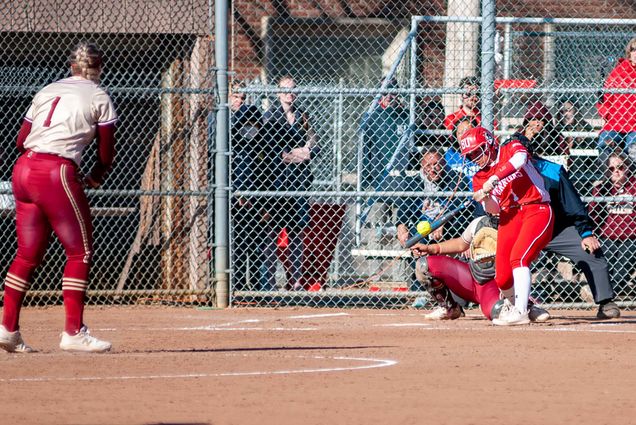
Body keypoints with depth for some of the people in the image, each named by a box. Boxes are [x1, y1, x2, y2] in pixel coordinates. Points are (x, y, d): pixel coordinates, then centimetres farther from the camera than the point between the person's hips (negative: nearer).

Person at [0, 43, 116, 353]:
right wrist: (95, 177, 23)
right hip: (57, 173, -6)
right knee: (80, 251, 2)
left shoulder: (48, 91, 19)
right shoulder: (99, 98, 4)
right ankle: (74, 332, -2)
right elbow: (106, 153, 4)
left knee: (28, 253, 14)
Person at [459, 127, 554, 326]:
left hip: (537, 210, -5)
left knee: (518, 257, -26)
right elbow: (493, 209, 2)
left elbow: (519, 160, -23)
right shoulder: (479, 178, 12)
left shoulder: (511, 149, 2)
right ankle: (511, 302, 32)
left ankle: (520, 311, -26)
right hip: (510, 217, 5)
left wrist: (494, 179, -29)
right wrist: (485, 198, -19)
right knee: (503, 278, -1)